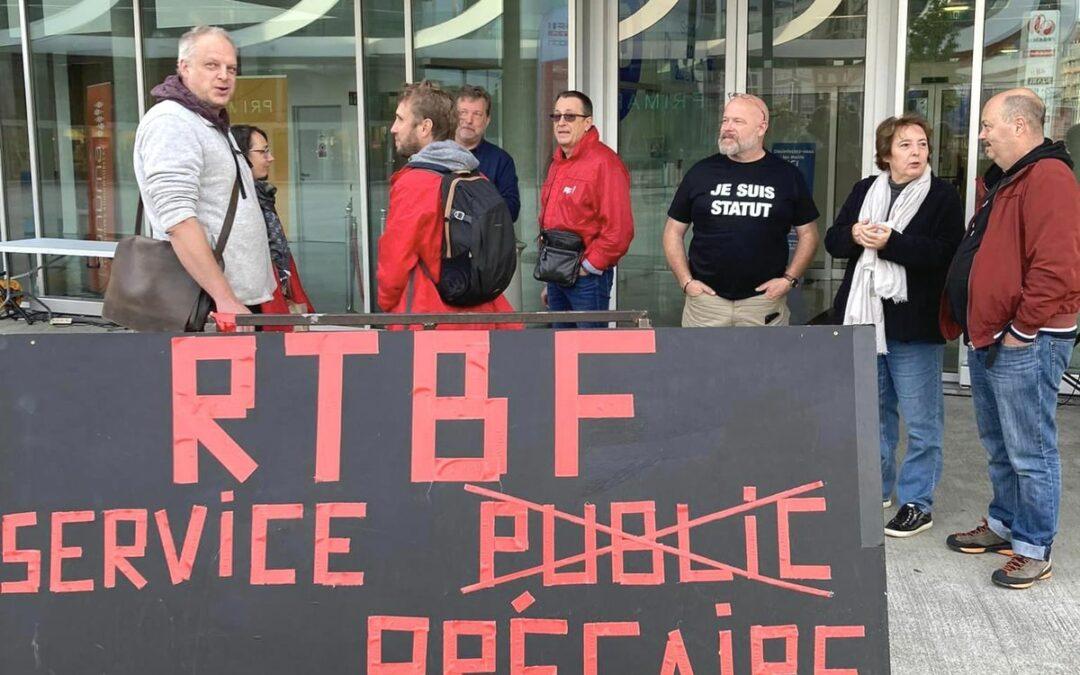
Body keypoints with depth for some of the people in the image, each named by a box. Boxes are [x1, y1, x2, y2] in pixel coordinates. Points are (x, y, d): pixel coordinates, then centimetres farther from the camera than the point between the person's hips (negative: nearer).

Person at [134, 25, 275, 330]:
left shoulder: (214, 126, 20)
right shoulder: (171, 122, -12)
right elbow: (178, 221, -22)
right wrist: (225, 300, -24)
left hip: (241, 298, 9)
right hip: (208, 307, -9)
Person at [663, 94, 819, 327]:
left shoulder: (787, 175, 5)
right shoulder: (701, 172, 6)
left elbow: (808, 233, 10)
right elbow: (673, 231, 9)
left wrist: (789, 279, -2)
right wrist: (686, 281, -1)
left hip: (765, 302, 0)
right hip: (705, 298, 1)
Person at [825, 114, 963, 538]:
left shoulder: (943, 196, -5)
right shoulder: (864, 190, 11)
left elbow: (945, 253, -17)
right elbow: (833, 240, 8)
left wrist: (890, 241, -23)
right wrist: (853, 235, -13)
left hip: (913, 324, -5)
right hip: (863, 317, 5)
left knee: (920, 420, 2)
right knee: (872, 411, 17)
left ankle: (917, 503, 14)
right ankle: (876, 488, 32)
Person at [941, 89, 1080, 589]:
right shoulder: (999, 181, 17)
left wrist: (1022, 329, -19)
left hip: (1024, 345, -10)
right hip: (986, 339, 10)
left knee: (1030, 451, 0)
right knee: (999, 445, 20)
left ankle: (1033, 550, 10)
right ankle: (1004, 524, 35)